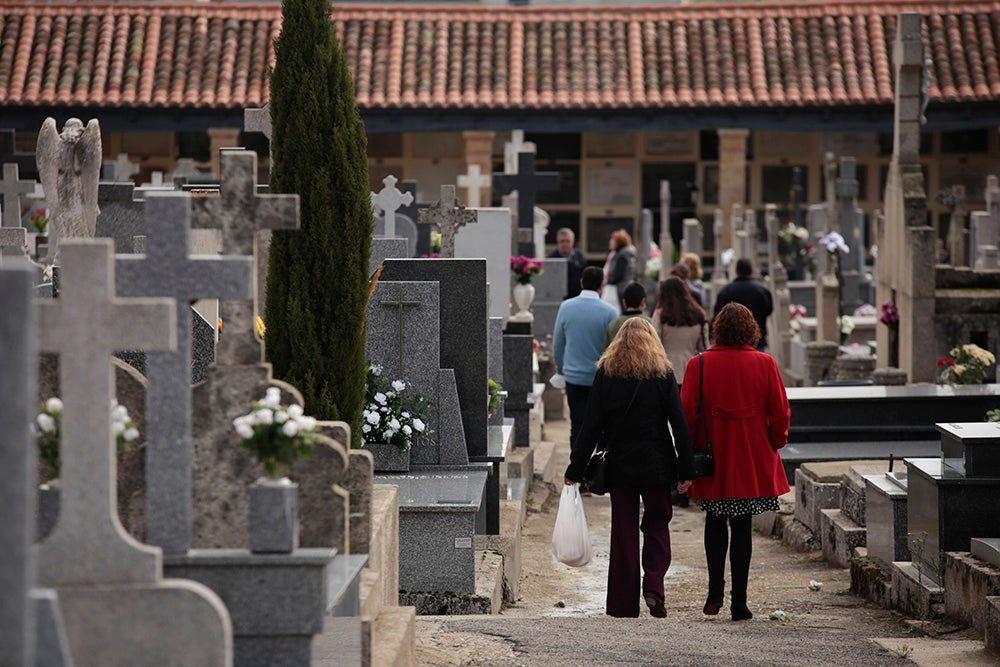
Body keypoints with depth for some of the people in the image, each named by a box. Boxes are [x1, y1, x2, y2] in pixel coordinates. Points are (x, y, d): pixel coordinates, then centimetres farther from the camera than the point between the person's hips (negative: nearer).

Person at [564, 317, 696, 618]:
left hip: (619, 466, 1)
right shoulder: (662, 374, -3)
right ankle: (654, 585, -7)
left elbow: (592, 425, -3)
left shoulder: (606, 373, -2)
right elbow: (679, 424, -5)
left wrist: (576, 469, 1)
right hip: (656, 465, -1)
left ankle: (624, 603, 7)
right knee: (657, 525, 14)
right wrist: (685, 469, 0)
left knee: (623, 531, 7)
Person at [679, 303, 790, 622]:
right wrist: (775, 444, 15)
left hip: (713, 459, 0)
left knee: (715, 522, 18)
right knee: (741, 527, 6)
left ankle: (715, 592, 7)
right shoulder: (765, 364, -4)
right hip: (754, 461, 0)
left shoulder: (699, 364, -6)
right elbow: (780, 412, -1)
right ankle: (738, 603, 5)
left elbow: (687, 414, -5)